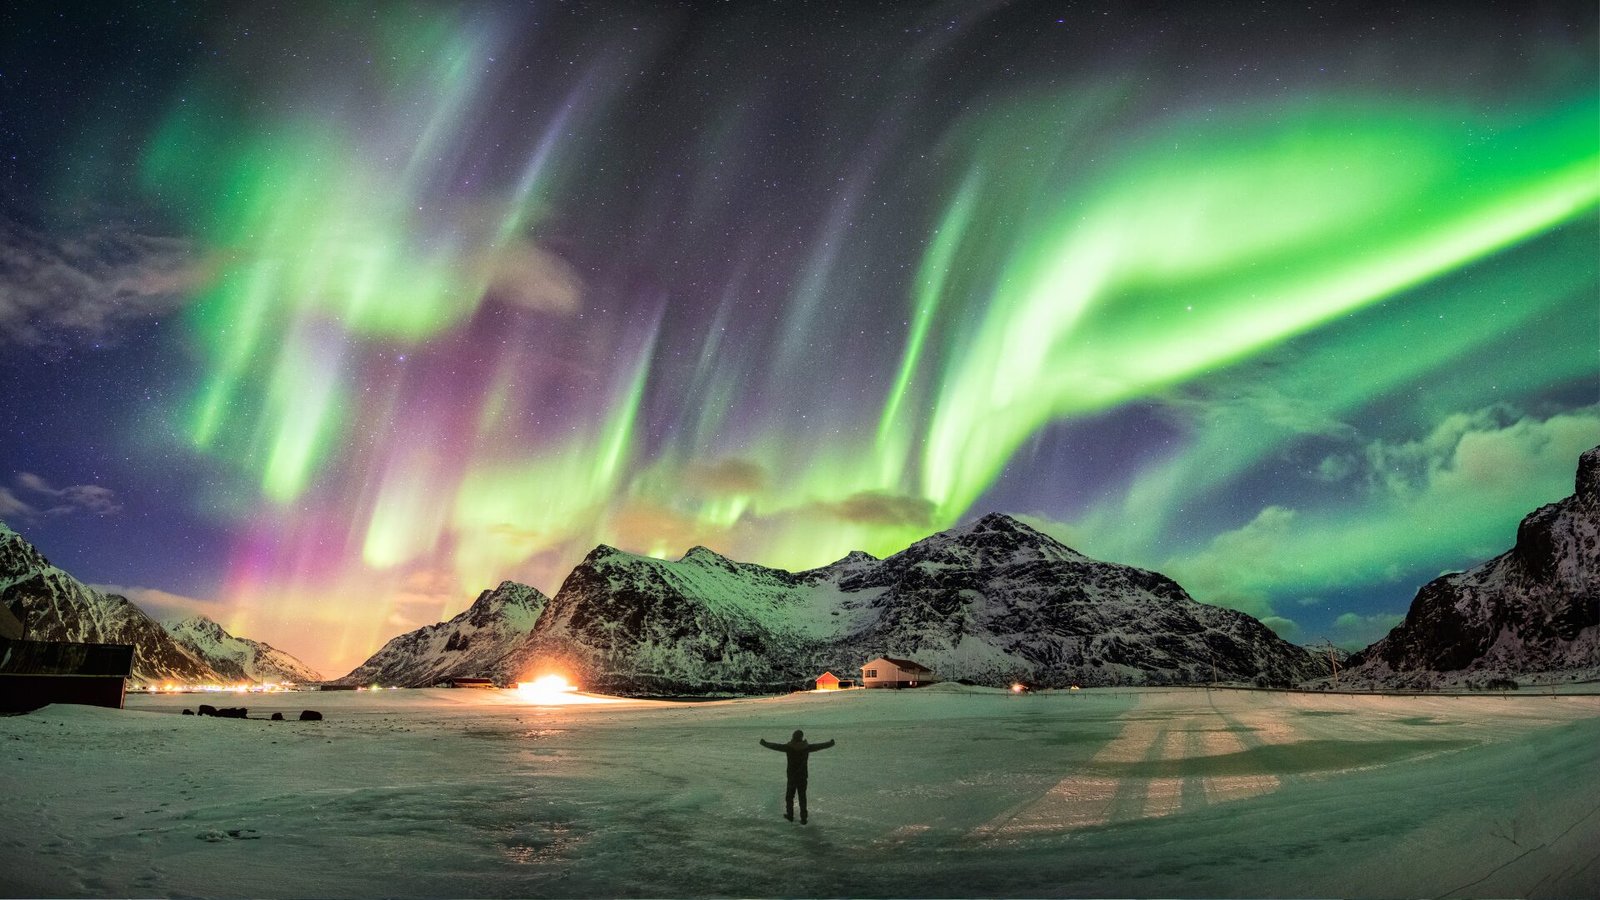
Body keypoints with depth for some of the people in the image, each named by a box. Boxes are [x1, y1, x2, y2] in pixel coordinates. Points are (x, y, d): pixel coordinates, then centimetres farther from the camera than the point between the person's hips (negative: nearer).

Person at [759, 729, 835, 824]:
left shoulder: (789, 747, -9)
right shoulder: (806, 747, -4)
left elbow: (775, 746, 0)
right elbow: (820, 746, 8)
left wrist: (764, 743, 16)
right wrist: (831, 743, 24)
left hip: (792, 777, -2)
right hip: (803, 777, 2)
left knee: (789, 796, 16)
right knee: (802, 797, 8)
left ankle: (790, 815, 26)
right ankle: (803, 818, 5)